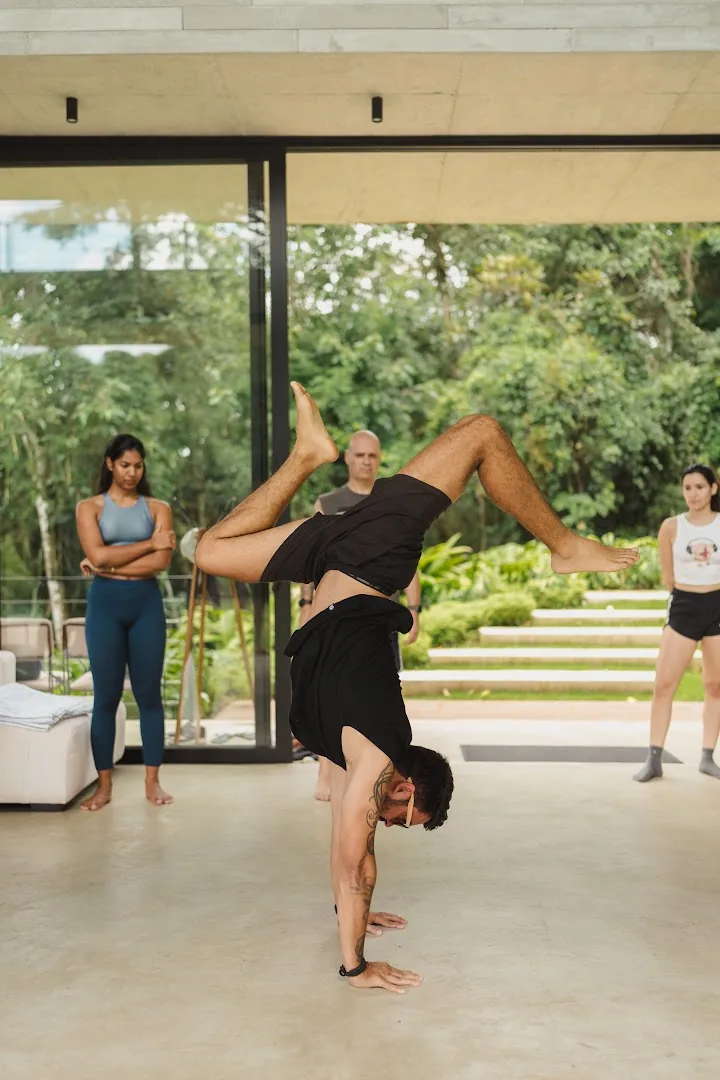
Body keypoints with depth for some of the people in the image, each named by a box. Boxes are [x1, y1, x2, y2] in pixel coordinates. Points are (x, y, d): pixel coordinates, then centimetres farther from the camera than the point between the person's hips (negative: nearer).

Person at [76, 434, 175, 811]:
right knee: (106, 696, 3)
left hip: (147, 604, 1)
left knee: (149, 694, 4)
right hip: (105, 604, -1)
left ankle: (152, 781, 13)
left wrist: (109, 565, -10)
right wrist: (149, 542, -8)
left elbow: (161, 562, -8)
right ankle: (104, 784, 11)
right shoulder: (89, 507, 5)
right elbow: (97, 555, -12)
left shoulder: (158, 508, 7)